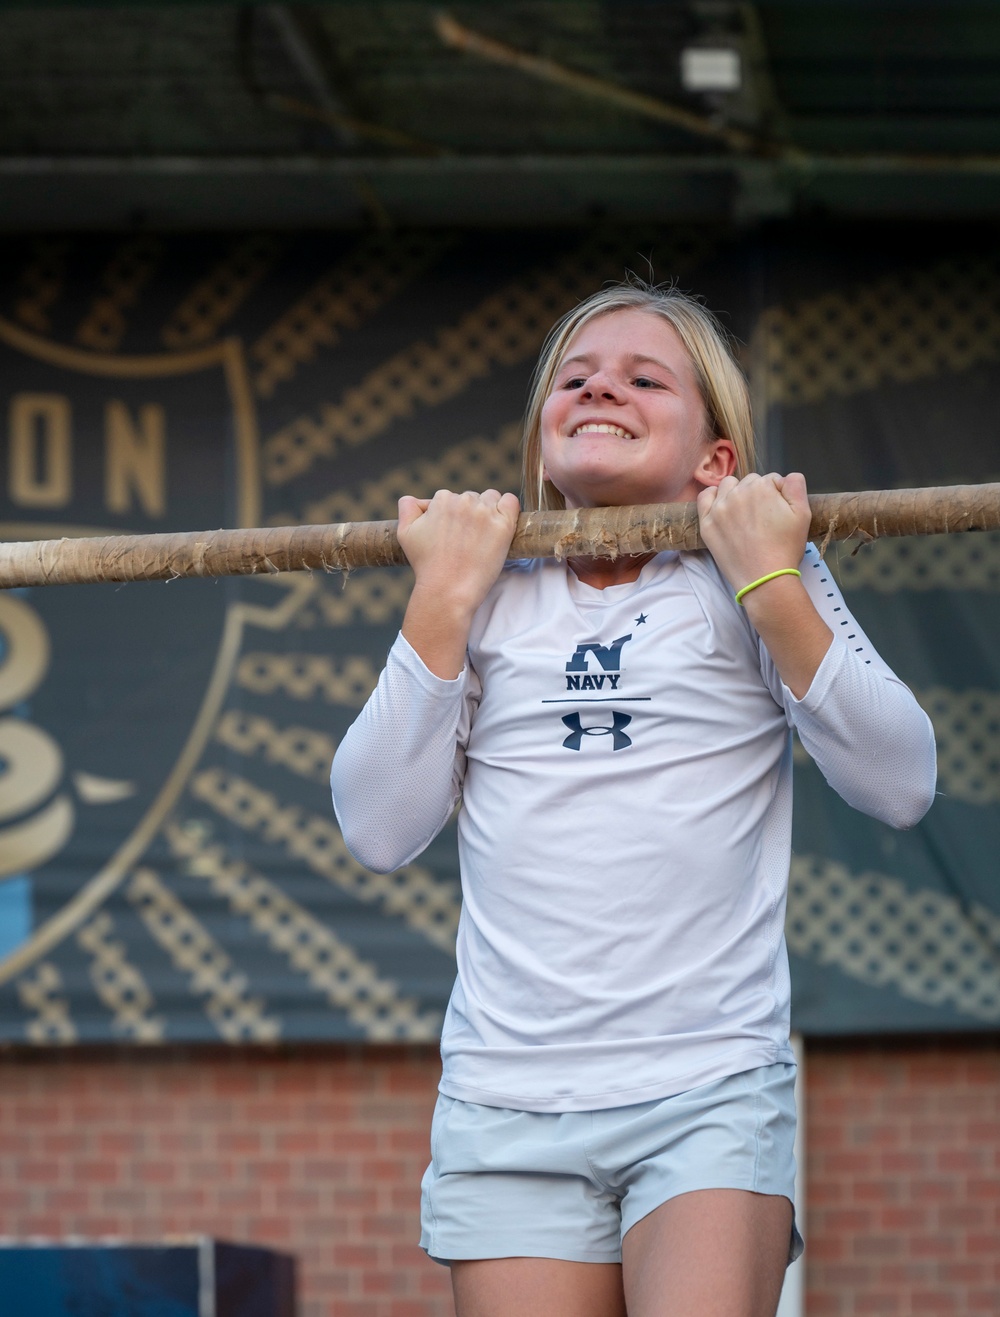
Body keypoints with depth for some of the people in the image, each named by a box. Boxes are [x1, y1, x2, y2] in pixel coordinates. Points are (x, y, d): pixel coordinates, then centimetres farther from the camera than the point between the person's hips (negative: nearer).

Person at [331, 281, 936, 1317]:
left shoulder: (755, 584, 7)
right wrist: (443, 599, -2)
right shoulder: (490, 607, 10)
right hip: (507, 1104, 2)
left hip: (710, 1087, -2)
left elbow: (900, 786, -4)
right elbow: (379, 832, 2)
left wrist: (774, 586, -10)